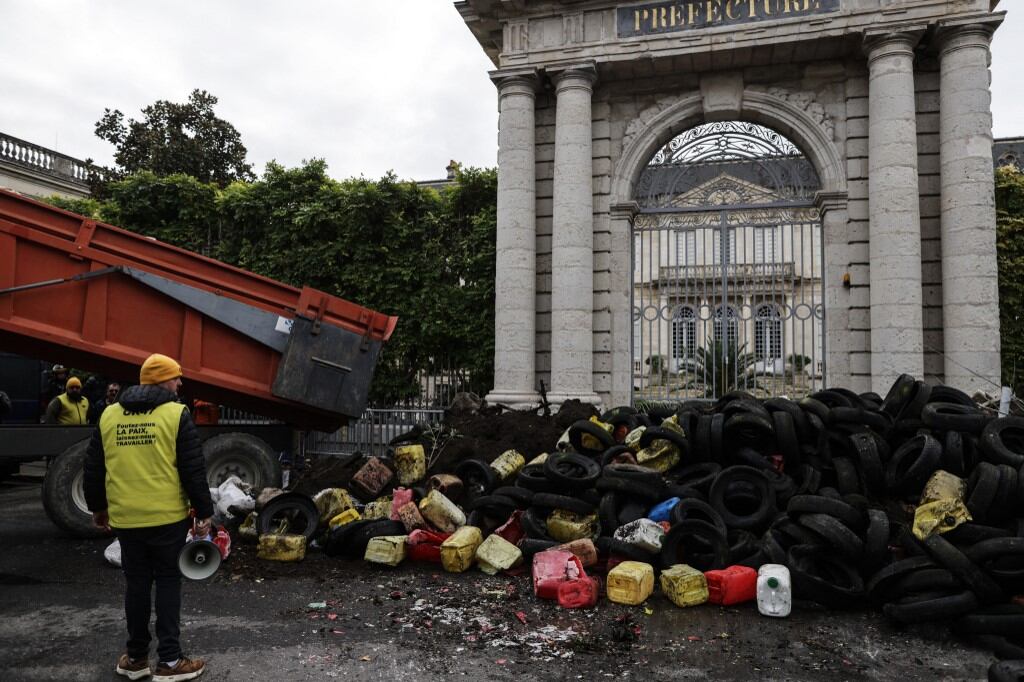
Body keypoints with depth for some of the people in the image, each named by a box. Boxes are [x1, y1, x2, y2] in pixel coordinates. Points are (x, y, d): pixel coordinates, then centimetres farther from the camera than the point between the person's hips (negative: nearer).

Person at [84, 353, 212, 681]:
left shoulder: (108, 415, 7)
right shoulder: (176, 414, -9)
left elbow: (93, 469, 13)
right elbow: (193, 470, -10)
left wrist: (98, 507, 27)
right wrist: (205, 513, -3)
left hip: (124, 519, 4)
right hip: (167, 517, -4)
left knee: (136, 583, 15)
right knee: (167, 581, 6)